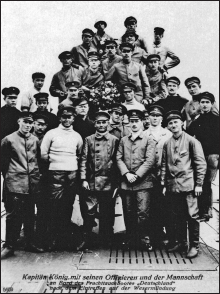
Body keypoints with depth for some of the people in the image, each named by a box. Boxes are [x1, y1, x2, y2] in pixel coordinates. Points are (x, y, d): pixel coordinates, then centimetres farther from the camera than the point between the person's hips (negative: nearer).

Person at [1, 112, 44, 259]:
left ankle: (30, 243, 24)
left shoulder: (35, 140, 10)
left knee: (30, 215, 12)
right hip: (15, 184, -4)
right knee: (13, 214, -2)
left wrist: (36, 174, 10)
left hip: (32, 184, 4)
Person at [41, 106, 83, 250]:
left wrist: (73, 162, 8)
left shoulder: (77, 136, 11)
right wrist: (54, 161, 4)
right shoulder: (51, 133, 2)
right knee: (55, 206, -5)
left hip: (72, 173, 3)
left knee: (68, 206, 7)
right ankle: (53, 239, 2)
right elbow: (43, 154, 1)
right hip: (56, 173, -3)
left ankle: (66, 236, 18)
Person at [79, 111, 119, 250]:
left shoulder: (114, 140, 5)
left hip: (108, 182, 0)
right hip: (92, 182, 0)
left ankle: (106, 240, 22)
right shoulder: (89, 139, 8)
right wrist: (83, 179, -3)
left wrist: (116, 182, 0)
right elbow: (84, 160, 5)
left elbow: (117, 161, 4)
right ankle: (86, 239, 13)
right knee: (89, 212, 1)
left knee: (107, 212, 8)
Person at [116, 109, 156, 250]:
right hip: (126, 183, 3)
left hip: (143, 182, -3)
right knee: (128, 212, 9)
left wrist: (137, 175, -12)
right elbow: (119, 159, 7)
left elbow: (150, 161, -6)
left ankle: (145, 239, 9)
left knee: (143, 212, -5)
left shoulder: (149, 140, 4)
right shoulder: (123, 140, 14)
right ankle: (129, 237, 23)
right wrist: (126, 174, -8)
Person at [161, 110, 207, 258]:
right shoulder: (167, 144, 10)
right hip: (172, 185, 5)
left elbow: (201, 163, -4)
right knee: (177, 216, 12)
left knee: (192, 216, 0)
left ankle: (194, 246, 13)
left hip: (188, 185, -4)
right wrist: (164, 184, 9)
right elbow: (164, 165, 13)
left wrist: (199, 184, -8)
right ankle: (181, 243, 26)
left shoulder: (191, 141, -3)